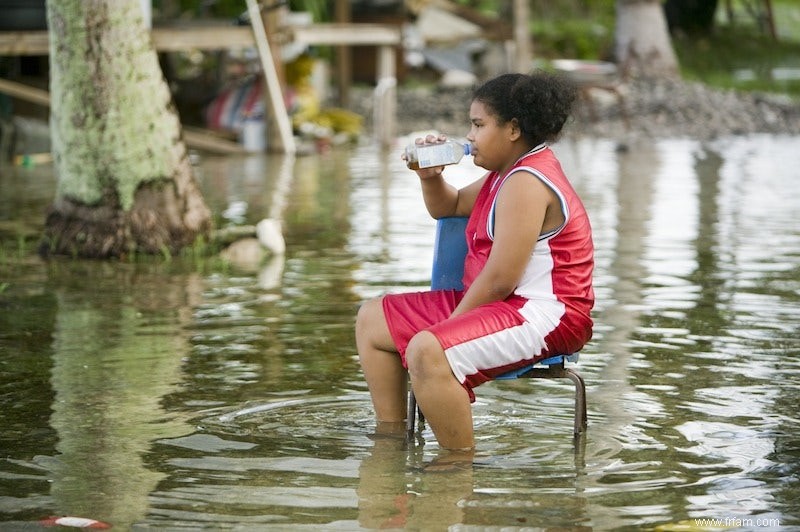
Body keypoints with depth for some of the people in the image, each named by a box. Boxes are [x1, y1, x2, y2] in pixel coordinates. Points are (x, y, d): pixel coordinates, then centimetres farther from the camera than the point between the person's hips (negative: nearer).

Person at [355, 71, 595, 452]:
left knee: (426, 351, -36)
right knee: (373, 319, 14)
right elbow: (448, 207, 31)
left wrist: (449, 324, -13)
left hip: (544, 315, -12)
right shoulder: (509, 172, 15)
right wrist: (430, 176, 9)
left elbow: (500, 280, -23)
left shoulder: (527, 182, -19)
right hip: (499, 304, 12)